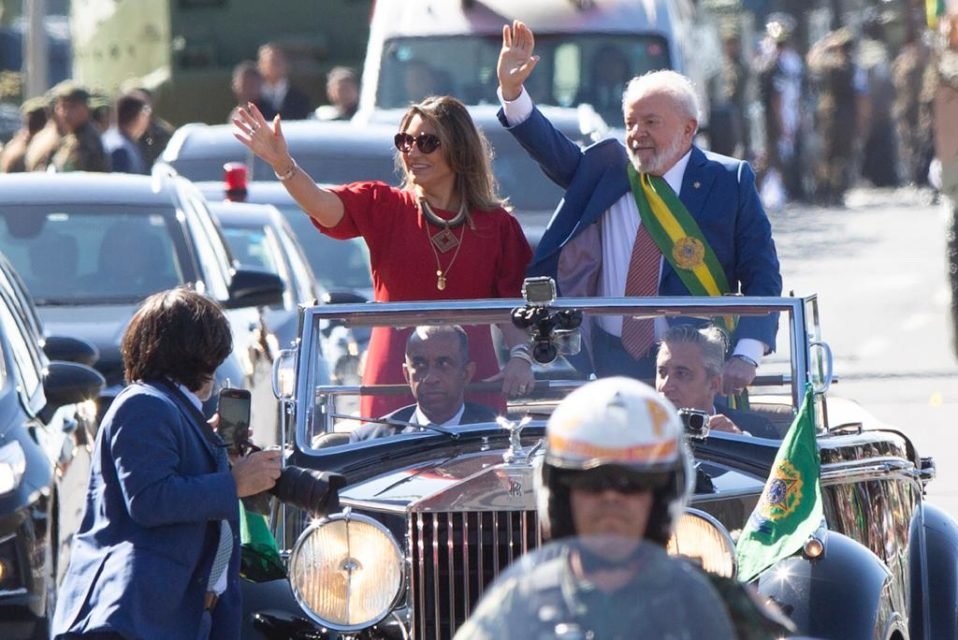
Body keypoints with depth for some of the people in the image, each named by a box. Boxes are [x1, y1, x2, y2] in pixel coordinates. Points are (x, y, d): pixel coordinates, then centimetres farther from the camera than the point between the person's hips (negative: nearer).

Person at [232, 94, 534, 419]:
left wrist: (521, 355, -14)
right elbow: (324, 206, -14)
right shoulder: (383, 207, 4)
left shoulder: (496, 225, 6)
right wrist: (282, 163, -33)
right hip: (394, 380, 0)